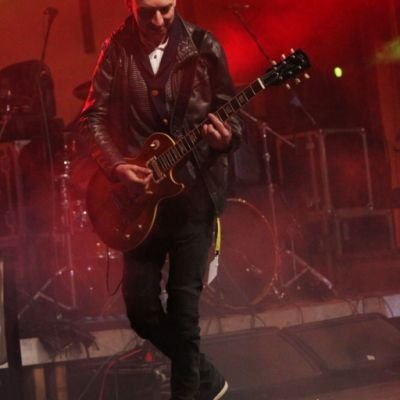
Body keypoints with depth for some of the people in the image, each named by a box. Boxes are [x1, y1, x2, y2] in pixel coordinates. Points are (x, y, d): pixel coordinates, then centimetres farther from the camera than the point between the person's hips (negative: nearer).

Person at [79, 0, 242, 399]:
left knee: (183, 306, -2)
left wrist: (226, 137, -22)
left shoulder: (203, 47, -3)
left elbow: (230, 113, 0)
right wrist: (116, 166, -12)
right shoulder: (116, 50, 1)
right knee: (140, 306, 4)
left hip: (193, 192, -2)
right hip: (139, 193, 3)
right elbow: (92, 117, 2)